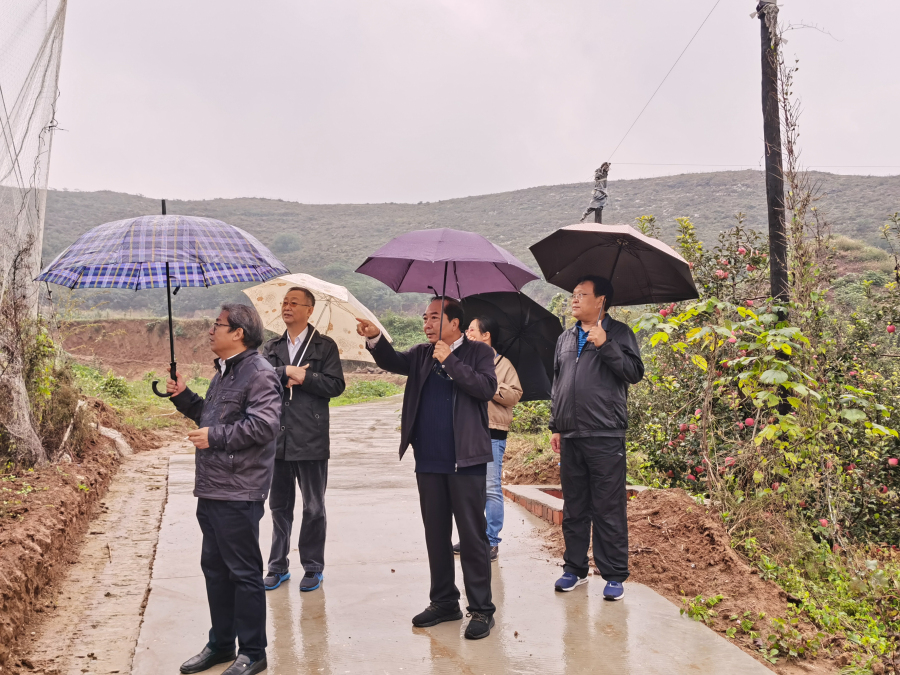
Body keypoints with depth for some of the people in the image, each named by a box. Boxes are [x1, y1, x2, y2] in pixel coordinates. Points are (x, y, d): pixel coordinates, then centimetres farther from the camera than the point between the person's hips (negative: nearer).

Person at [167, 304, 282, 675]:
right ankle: (220, 644, 31)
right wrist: (184, 397, 13)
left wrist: (214, 436, -18)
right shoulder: (223, 372, 19)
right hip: (211, 488, 10)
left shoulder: (259, 373, -13)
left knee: (244, 572, 0)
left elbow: (263, 424, -24)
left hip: (239, 493, -10)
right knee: (214, 568, 17)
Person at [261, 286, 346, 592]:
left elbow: (335, 385, -10)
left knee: (313, 508, 6)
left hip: (310, 440, -4)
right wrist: (287, 372, -17)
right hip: (278, 439, 4)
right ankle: (278, 567, 25)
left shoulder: (325, 346, 0)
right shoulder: (272, 347, 12)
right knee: (279, 506, 13)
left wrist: (302, 377, -14)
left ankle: (313, 568, 19)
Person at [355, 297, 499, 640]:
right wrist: (375, 339, -21)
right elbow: (393, 362, -4)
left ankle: (481, 609, 9)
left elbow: (487, 388, -16)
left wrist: (449, 360, -14)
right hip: (428, 461, 5)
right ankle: (444, 602, 26)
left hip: (465, 460, -5)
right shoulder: (422, 354, 12)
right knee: (436, 534, 13)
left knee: (472, 535, 0)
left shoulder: (478, 352, 0)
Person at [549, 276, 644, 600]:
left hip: (605, 437, -5)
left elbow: (635, 373, -11)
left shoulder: (618, 333, 1)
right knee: (574, 509, 12)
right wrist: (555, 425, 17)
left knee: (609, 510, -1)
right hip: (570, 438, 6)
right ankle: (575, 568, 23)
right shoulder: (565, 338, 17)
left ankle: (614, 575, 8)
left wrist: (606, 345, -21)